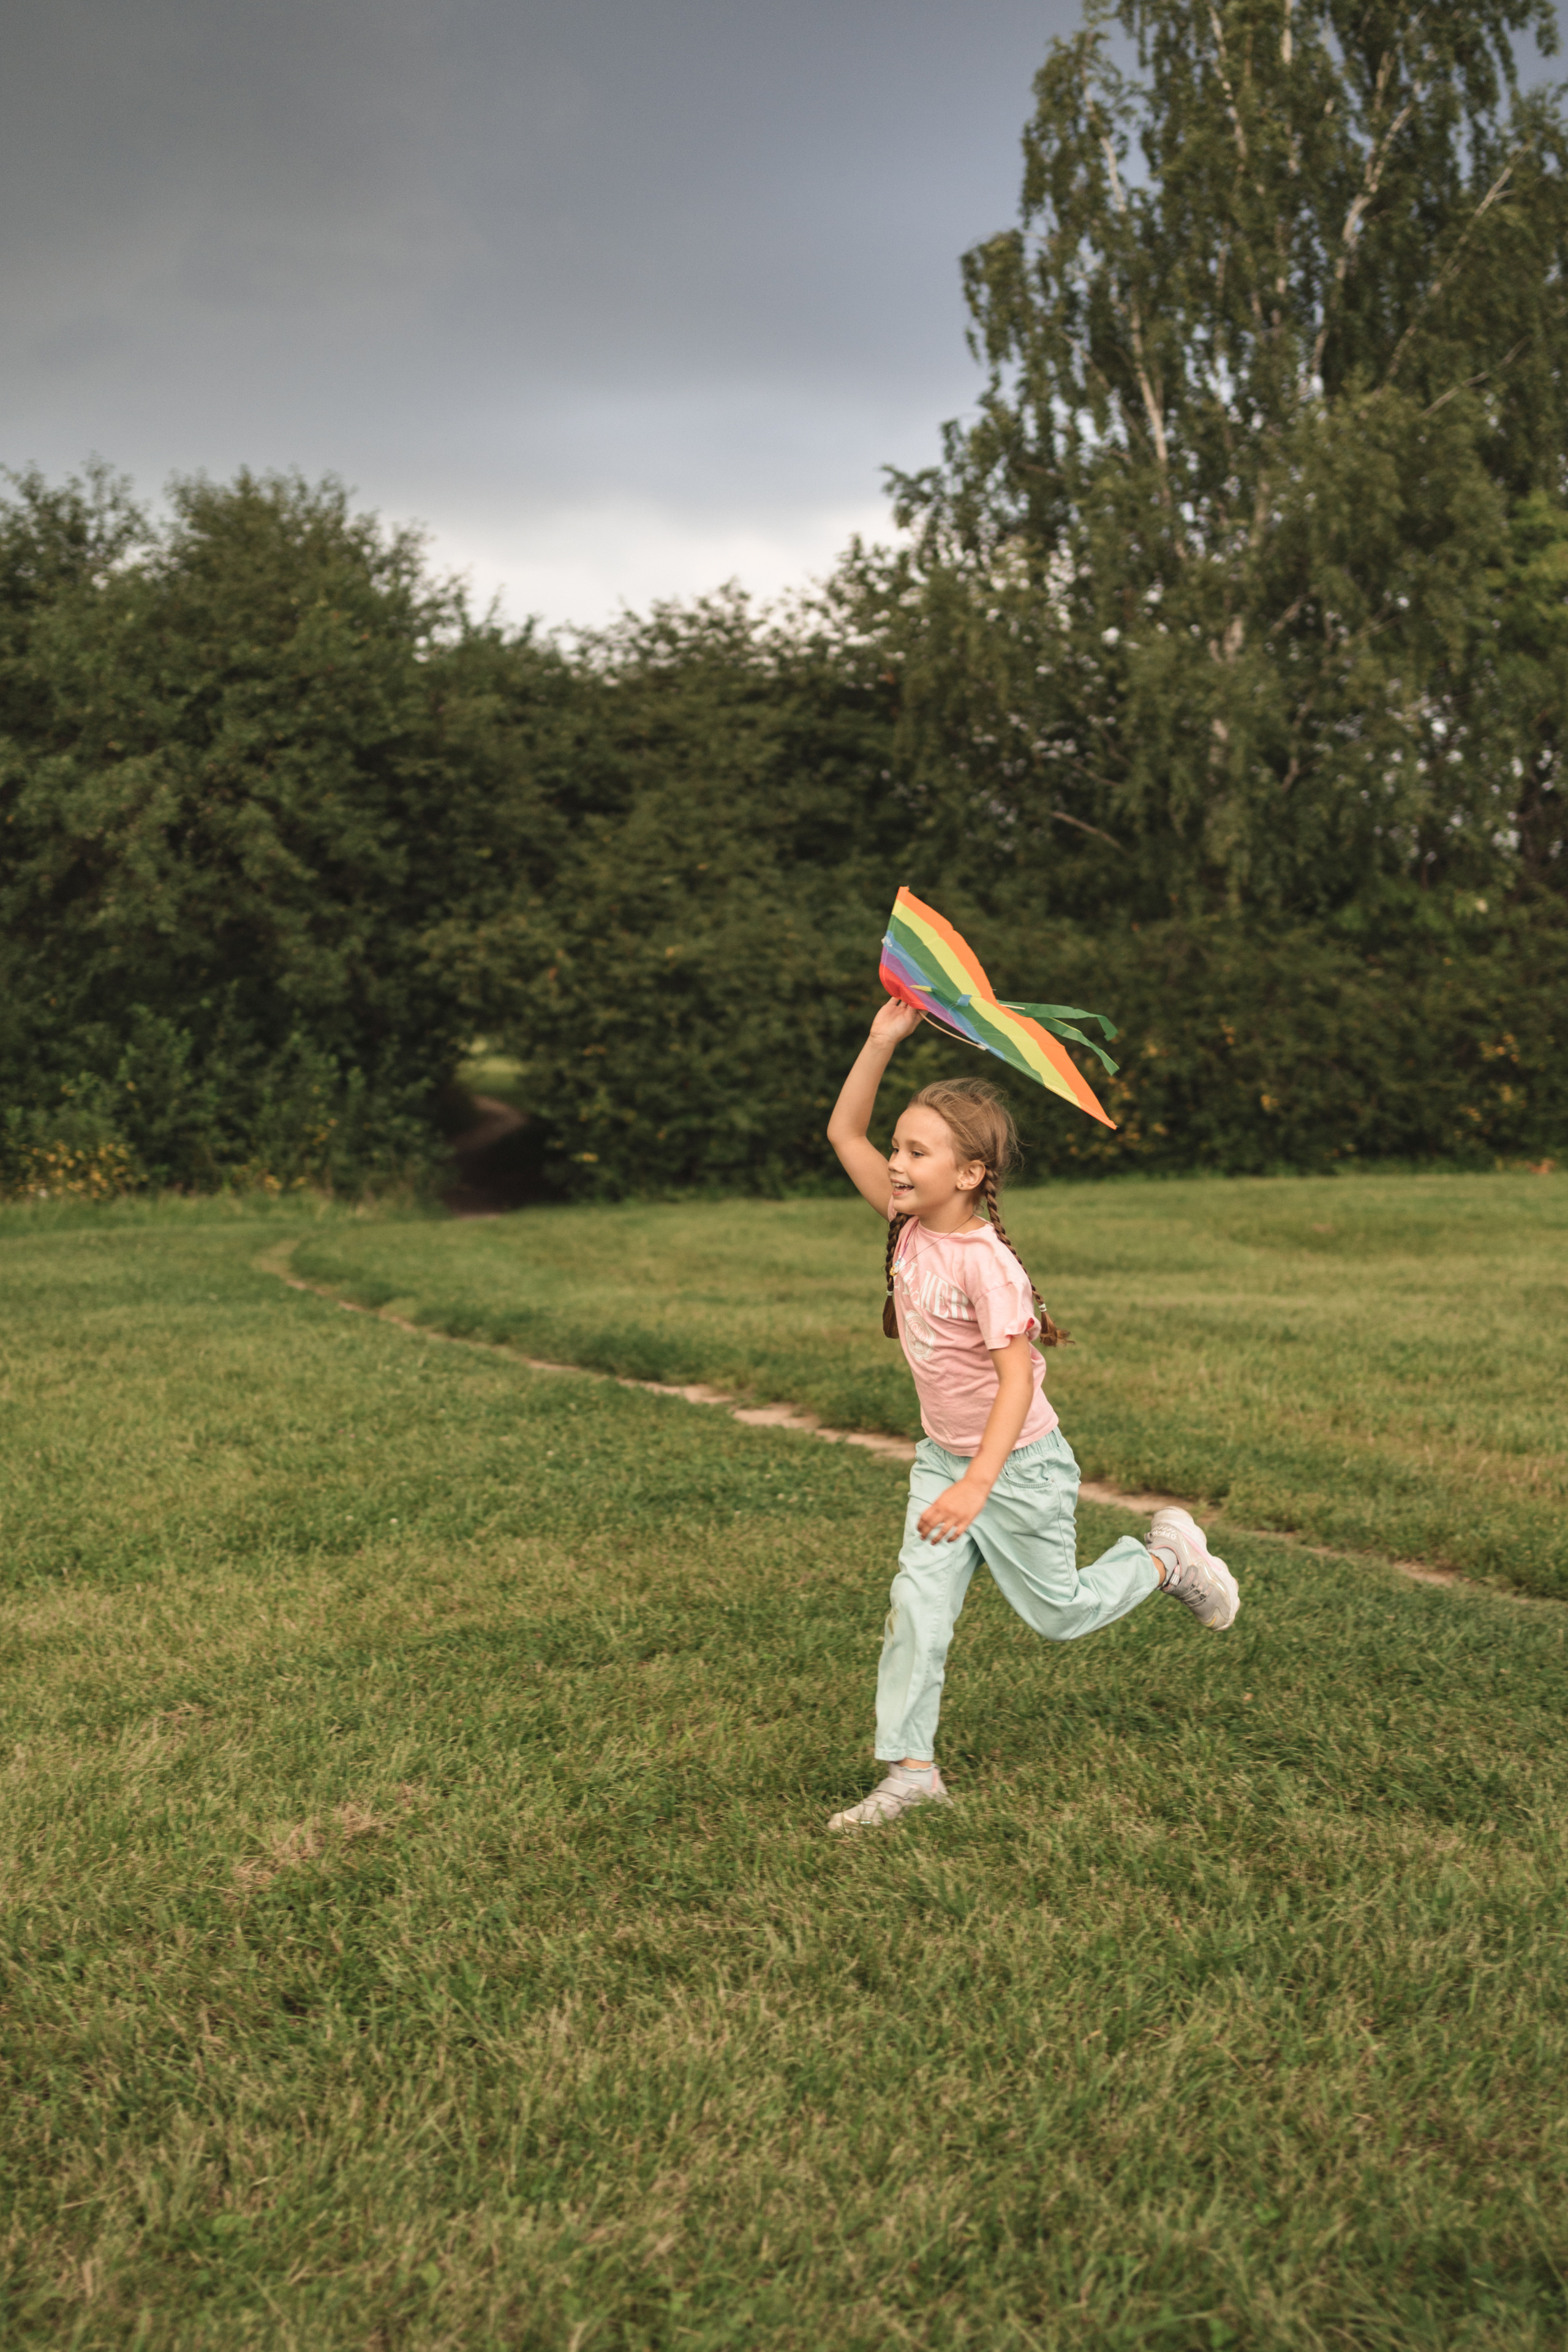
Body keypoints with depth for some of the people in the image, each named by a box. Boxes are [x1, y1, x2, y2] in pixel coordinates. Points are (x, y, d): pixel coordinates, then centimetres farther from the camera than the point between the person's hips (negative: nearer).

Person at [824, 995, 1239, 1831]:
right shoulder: (910, 1225, -7)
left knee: (1059, 1614, 12)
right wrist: (883, 1040, -15)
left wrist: (977, 1484, -42)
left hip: (1018, 1465, -6)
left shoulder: (985, 1262, -28)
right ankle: (910, 1769, 7)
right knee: (917, 1606, -2)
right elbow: (843, 1133, -4)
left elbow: (1017, 1377, -33)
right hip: (942, 1459, 6)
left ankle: (1168, 1555, 36)